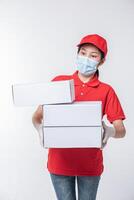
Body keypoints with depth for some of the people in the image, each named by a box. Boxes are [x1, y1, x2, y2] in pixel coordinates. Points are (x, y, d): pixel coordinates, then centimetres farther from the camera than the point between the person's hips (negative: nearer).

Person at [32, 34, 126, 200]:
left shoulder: (106, 91, -2)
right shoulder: (59, 82, 0)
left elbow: (121, 130, -4)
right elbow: (37, 116, 2)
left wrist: (110, 131, -27)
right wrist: (41, 129, -20)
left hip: (90, 163, 0)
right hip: (60, 161, 0)